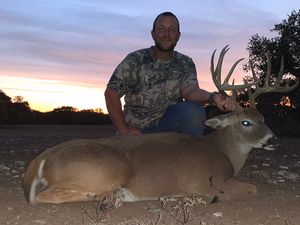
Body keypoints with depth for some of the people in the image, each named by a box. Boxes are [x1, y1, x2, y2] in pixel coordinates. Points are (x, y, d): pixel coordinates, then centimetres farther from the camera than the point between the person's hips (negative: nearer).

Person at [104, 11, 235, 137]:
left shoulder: (185, 64, 0)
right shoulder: (136, 60, -8)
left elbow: (189, 90, -19)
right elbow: (111, 93, -11)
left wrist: (213, 97, -42)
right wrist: (124, 131, -16)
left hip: (168, 123, 2)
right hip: (137, 131, -2)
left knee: (194, 111, -25)